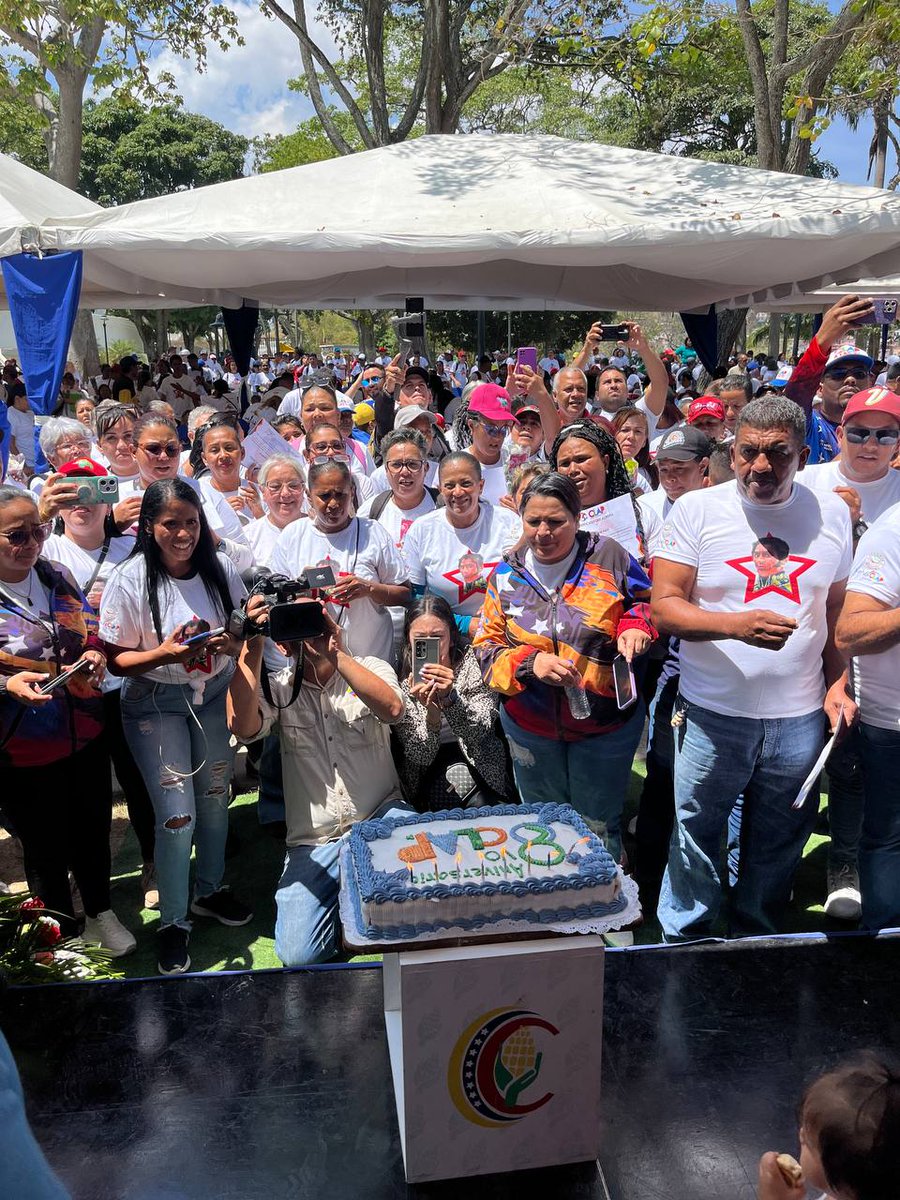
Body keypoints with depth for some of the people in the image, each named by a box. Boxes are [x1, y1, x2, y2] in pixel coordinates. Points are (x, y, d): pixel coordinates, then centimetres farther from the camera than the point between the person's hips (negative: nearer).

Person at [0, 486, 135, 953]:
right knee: (46, 848, 15)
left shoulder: (58, 577, 1)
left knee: (94, 832, 20)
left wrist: (95, 657, -10)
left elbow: (92, 634, 11)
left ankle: (100, 914, 44)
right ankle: (65, 933, 40)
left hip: (85, 737, 4)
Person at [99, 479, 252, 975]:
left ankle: (209, 891, 40)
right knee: (177, 817, -6)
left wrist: (232, 642, -16)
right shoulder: (130, 580, -15)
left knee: (216, 800, 15)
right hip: (155, 704, -4)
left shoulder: (220, 569, -5)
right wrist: (164, 654, -29)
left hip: (213, 696, 4)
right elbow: (116, 657, -11)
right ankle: (173, 921, 18)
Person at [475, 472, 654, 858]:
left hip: (605, 724, -2)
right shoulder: (507, 574, -2)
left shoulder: (607, 556, -9)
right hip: (530, 727, 3)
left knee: (599, 830, 14)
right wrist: (530, 662, -20)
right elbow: (486, 646, -2)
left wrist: (634, 625, -18)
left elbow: (645, 603, 4)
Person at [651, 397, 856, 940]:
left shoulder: (832, 513, 5)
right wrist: (736, 624, -27)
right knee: (695, 840, 9)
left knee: (779, 848, 17)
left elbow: (839, 611, 14)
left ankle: (757, 942, 40)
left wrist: (837, 684, 3)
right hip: (713, 714, -3)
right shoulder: (696, 509, -6)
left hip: (800, 717, 3)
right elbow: (664, 607, -12)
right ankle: (684, 946, 32)